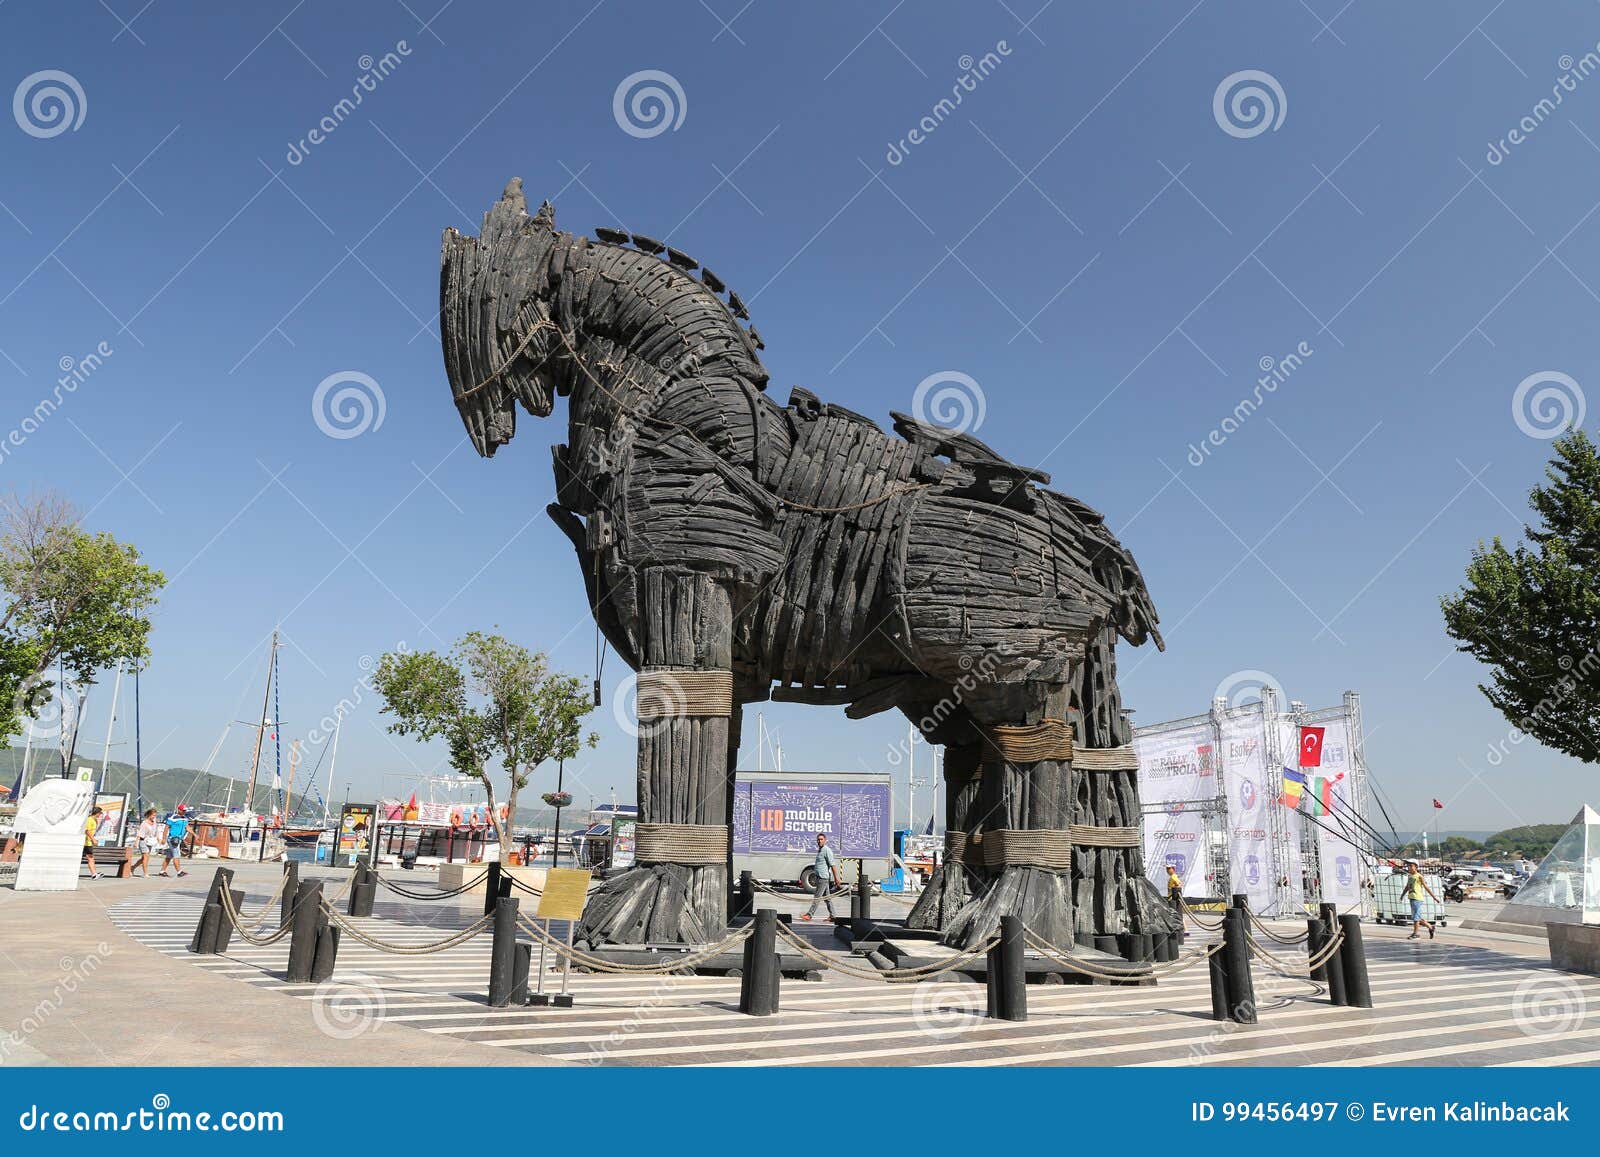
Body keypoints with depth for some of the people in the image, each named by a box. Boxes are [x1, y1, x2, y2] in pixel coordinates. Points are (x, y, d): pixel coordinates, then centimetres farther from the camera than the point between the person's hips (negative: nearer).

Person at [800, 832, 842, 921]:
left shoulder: (827, 850, -12)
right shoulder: (820, 850, 17)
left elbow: (833, 865, -16)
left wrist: (836, 878, -19)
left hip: (823, 877, -10)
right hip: (819, 877, 10)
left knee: (817, 897, -7)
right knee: (826, 897, 10)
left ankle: (809, 914, -7)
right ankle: (832, 916, 13)